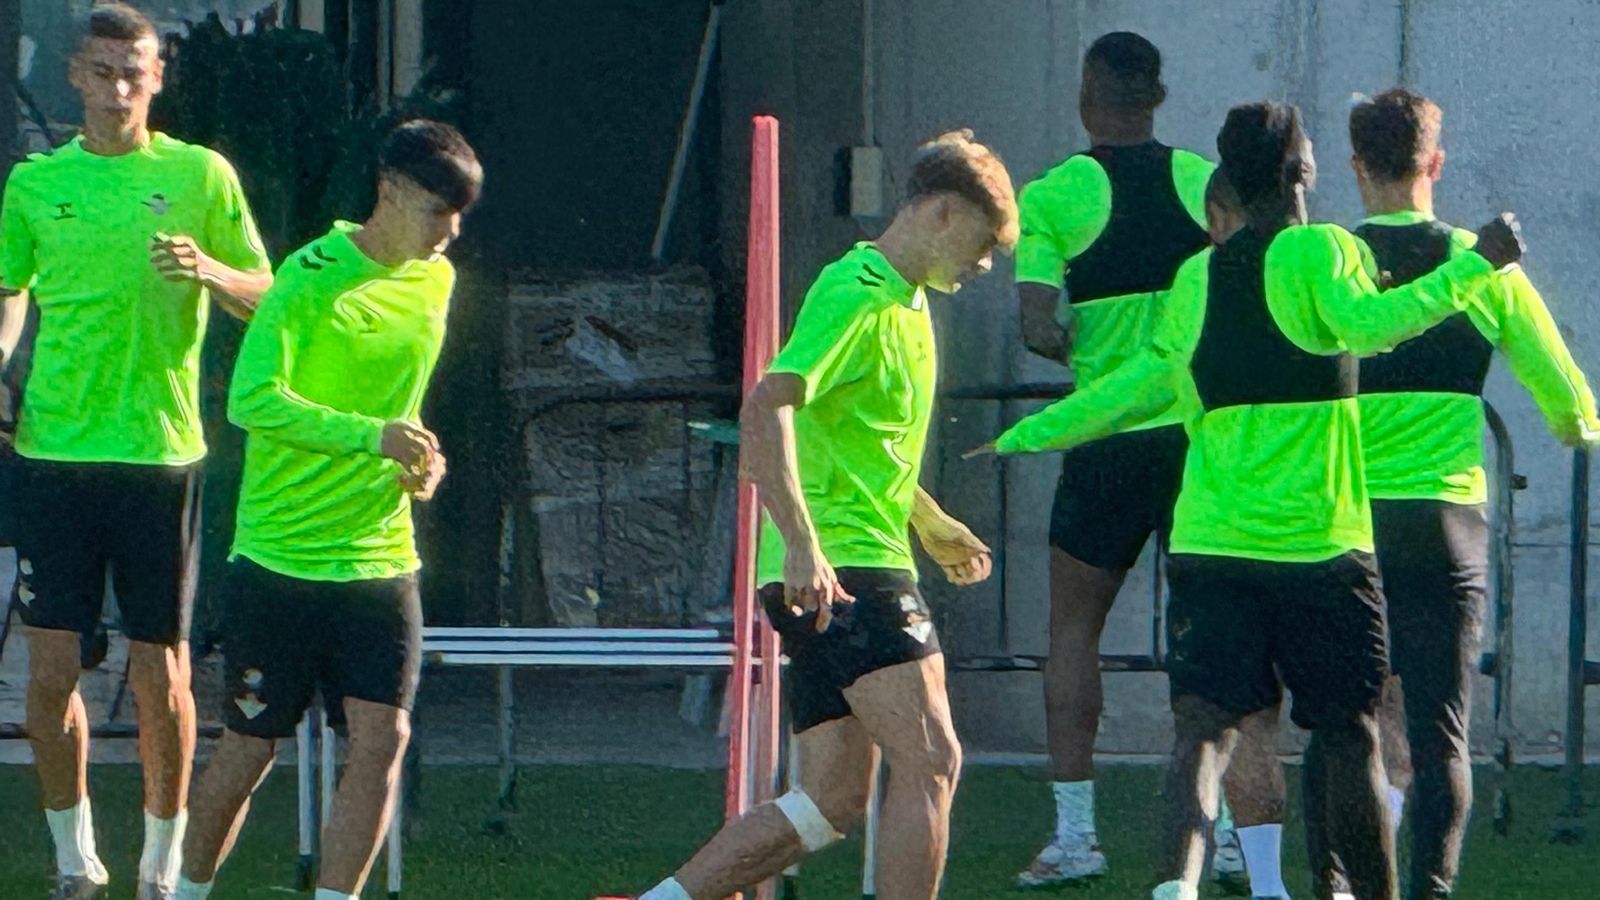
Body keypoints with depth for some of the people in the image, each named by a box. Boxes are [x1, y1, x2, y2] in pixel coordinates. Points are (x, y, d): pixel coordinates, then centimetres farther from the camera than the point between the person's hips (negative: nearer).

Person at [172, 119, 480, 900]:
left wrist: (417, 456, 5)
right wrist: (371, 436, -29)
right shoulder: (313, 276, -12)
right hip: (279, 562, -5)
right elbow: (253, 399, -21)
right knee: (250, 748, 5)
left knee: (381, 738, -10)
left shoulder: (435, 281, 9)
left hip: (381, 562, 5)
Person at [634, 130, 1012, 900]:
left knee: (835, 799, 6)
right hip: (836, 569, -10)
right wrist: (803, 543, -32)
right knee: (929, 761, -16)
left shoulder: (905, 302, 21)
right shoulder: (855, 296, -12)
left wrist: (931, 526, 34)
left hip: (858, 564, 10)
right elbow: (766, 412, -24)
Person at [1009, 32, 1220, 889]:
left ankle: (1074, 832, 1)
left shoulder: (1052, 195, -5)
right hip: (1204, 432, 2)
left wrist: (1081, 348, 8)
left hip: (1109, 437, -2)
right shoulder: (1207, 183, 3)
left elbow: (1037, 328, -13)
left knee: (1073, 627, 8)